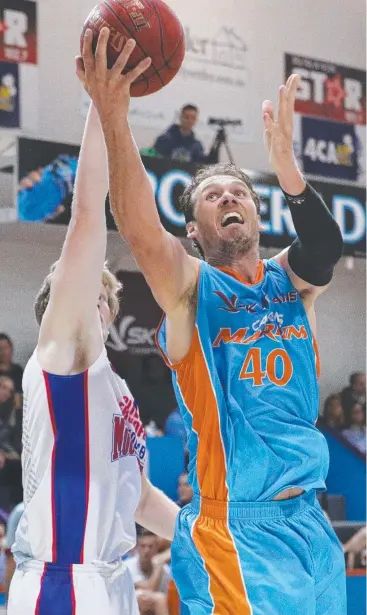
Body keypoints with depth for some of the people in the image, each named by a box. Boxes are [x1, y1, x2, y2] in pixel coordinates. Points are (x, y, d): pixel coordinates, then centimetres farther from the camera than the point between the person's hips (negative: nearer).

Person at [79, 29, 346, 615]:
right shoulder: (191, 287, -2)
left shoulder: (291, 281, 9)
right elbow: (142, 232, -23)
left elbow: (326, 249, -14)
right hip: (236, 529, -5)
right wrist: (113, 118, -35)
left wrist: (284, 161, -32)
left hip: (309, 523, 5)